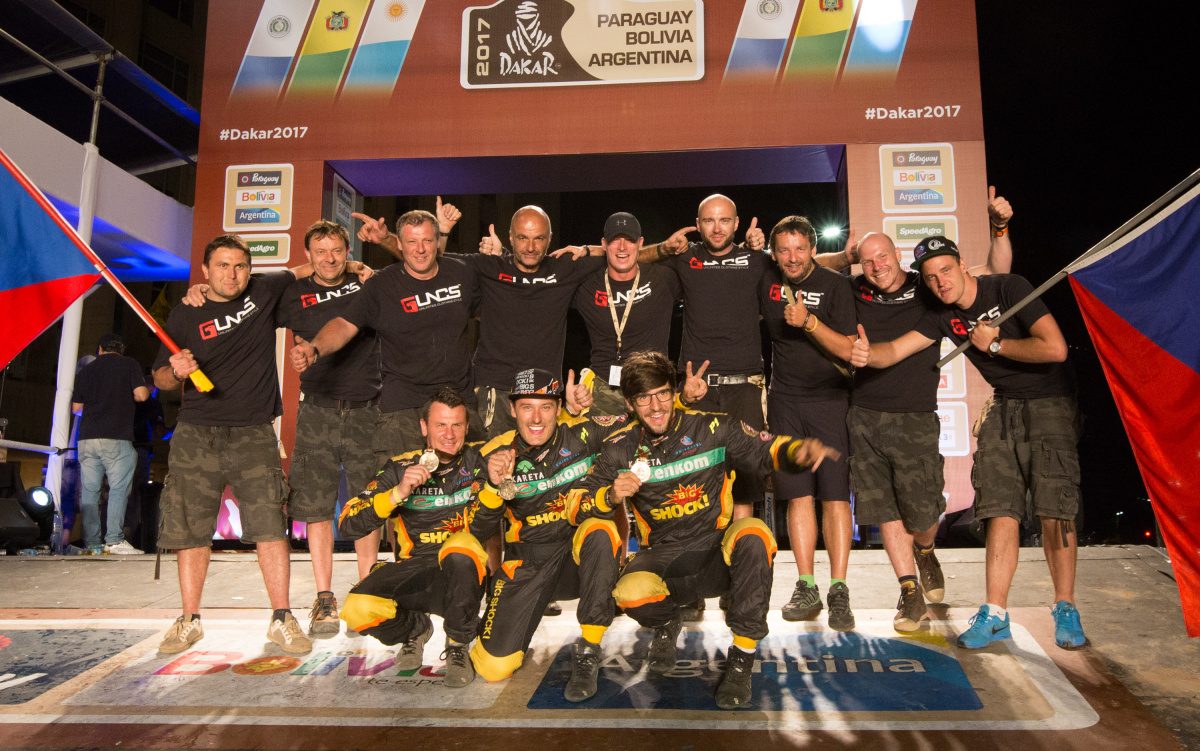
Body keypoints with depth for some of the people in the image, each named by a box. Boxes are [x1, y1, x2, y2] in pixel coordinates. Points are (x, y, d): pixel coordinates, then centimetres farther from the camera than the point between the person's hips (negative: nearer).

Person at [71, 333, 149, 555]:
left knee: (89, 491, 5)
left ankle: (92, 543, 5)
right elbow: (140, 395, -8)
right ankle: (114, 540, -11)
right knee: (118, 488, -4)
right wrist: (148, 390, 14)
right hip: (116, 437, -4)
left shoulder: (86, 370, 16)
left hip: (87, 437, 4)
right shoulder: (129, 364, 4)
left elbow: (76, 407, 17)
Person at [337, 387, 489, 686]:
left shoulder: (479, 459, -2)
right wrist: (398, 493, -23)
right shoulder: (400, 467, -1)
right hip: (412, 572, 2)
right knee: (358, 609, -26)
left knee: (460, 547, -36)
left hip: (463, 574, -2)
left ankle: (457, 646, -11)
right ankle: (415, 629, 11)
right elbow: (348, 524, -8)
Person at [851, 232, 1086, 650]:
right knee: (1001, 510, -1)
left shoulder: (1009, 289, -15)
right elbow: (895, 350, -6)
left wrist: (994, 344, -16)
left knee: (1054, 511, -8)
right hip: (1004, 408, 5)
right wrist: (867, 354, -27)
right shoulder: (945, 317, 2)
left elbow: (1055, 348, -23)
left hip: (1050, 403, -5)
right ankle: (995, 614, 4)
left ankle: (1065, 610, 9)